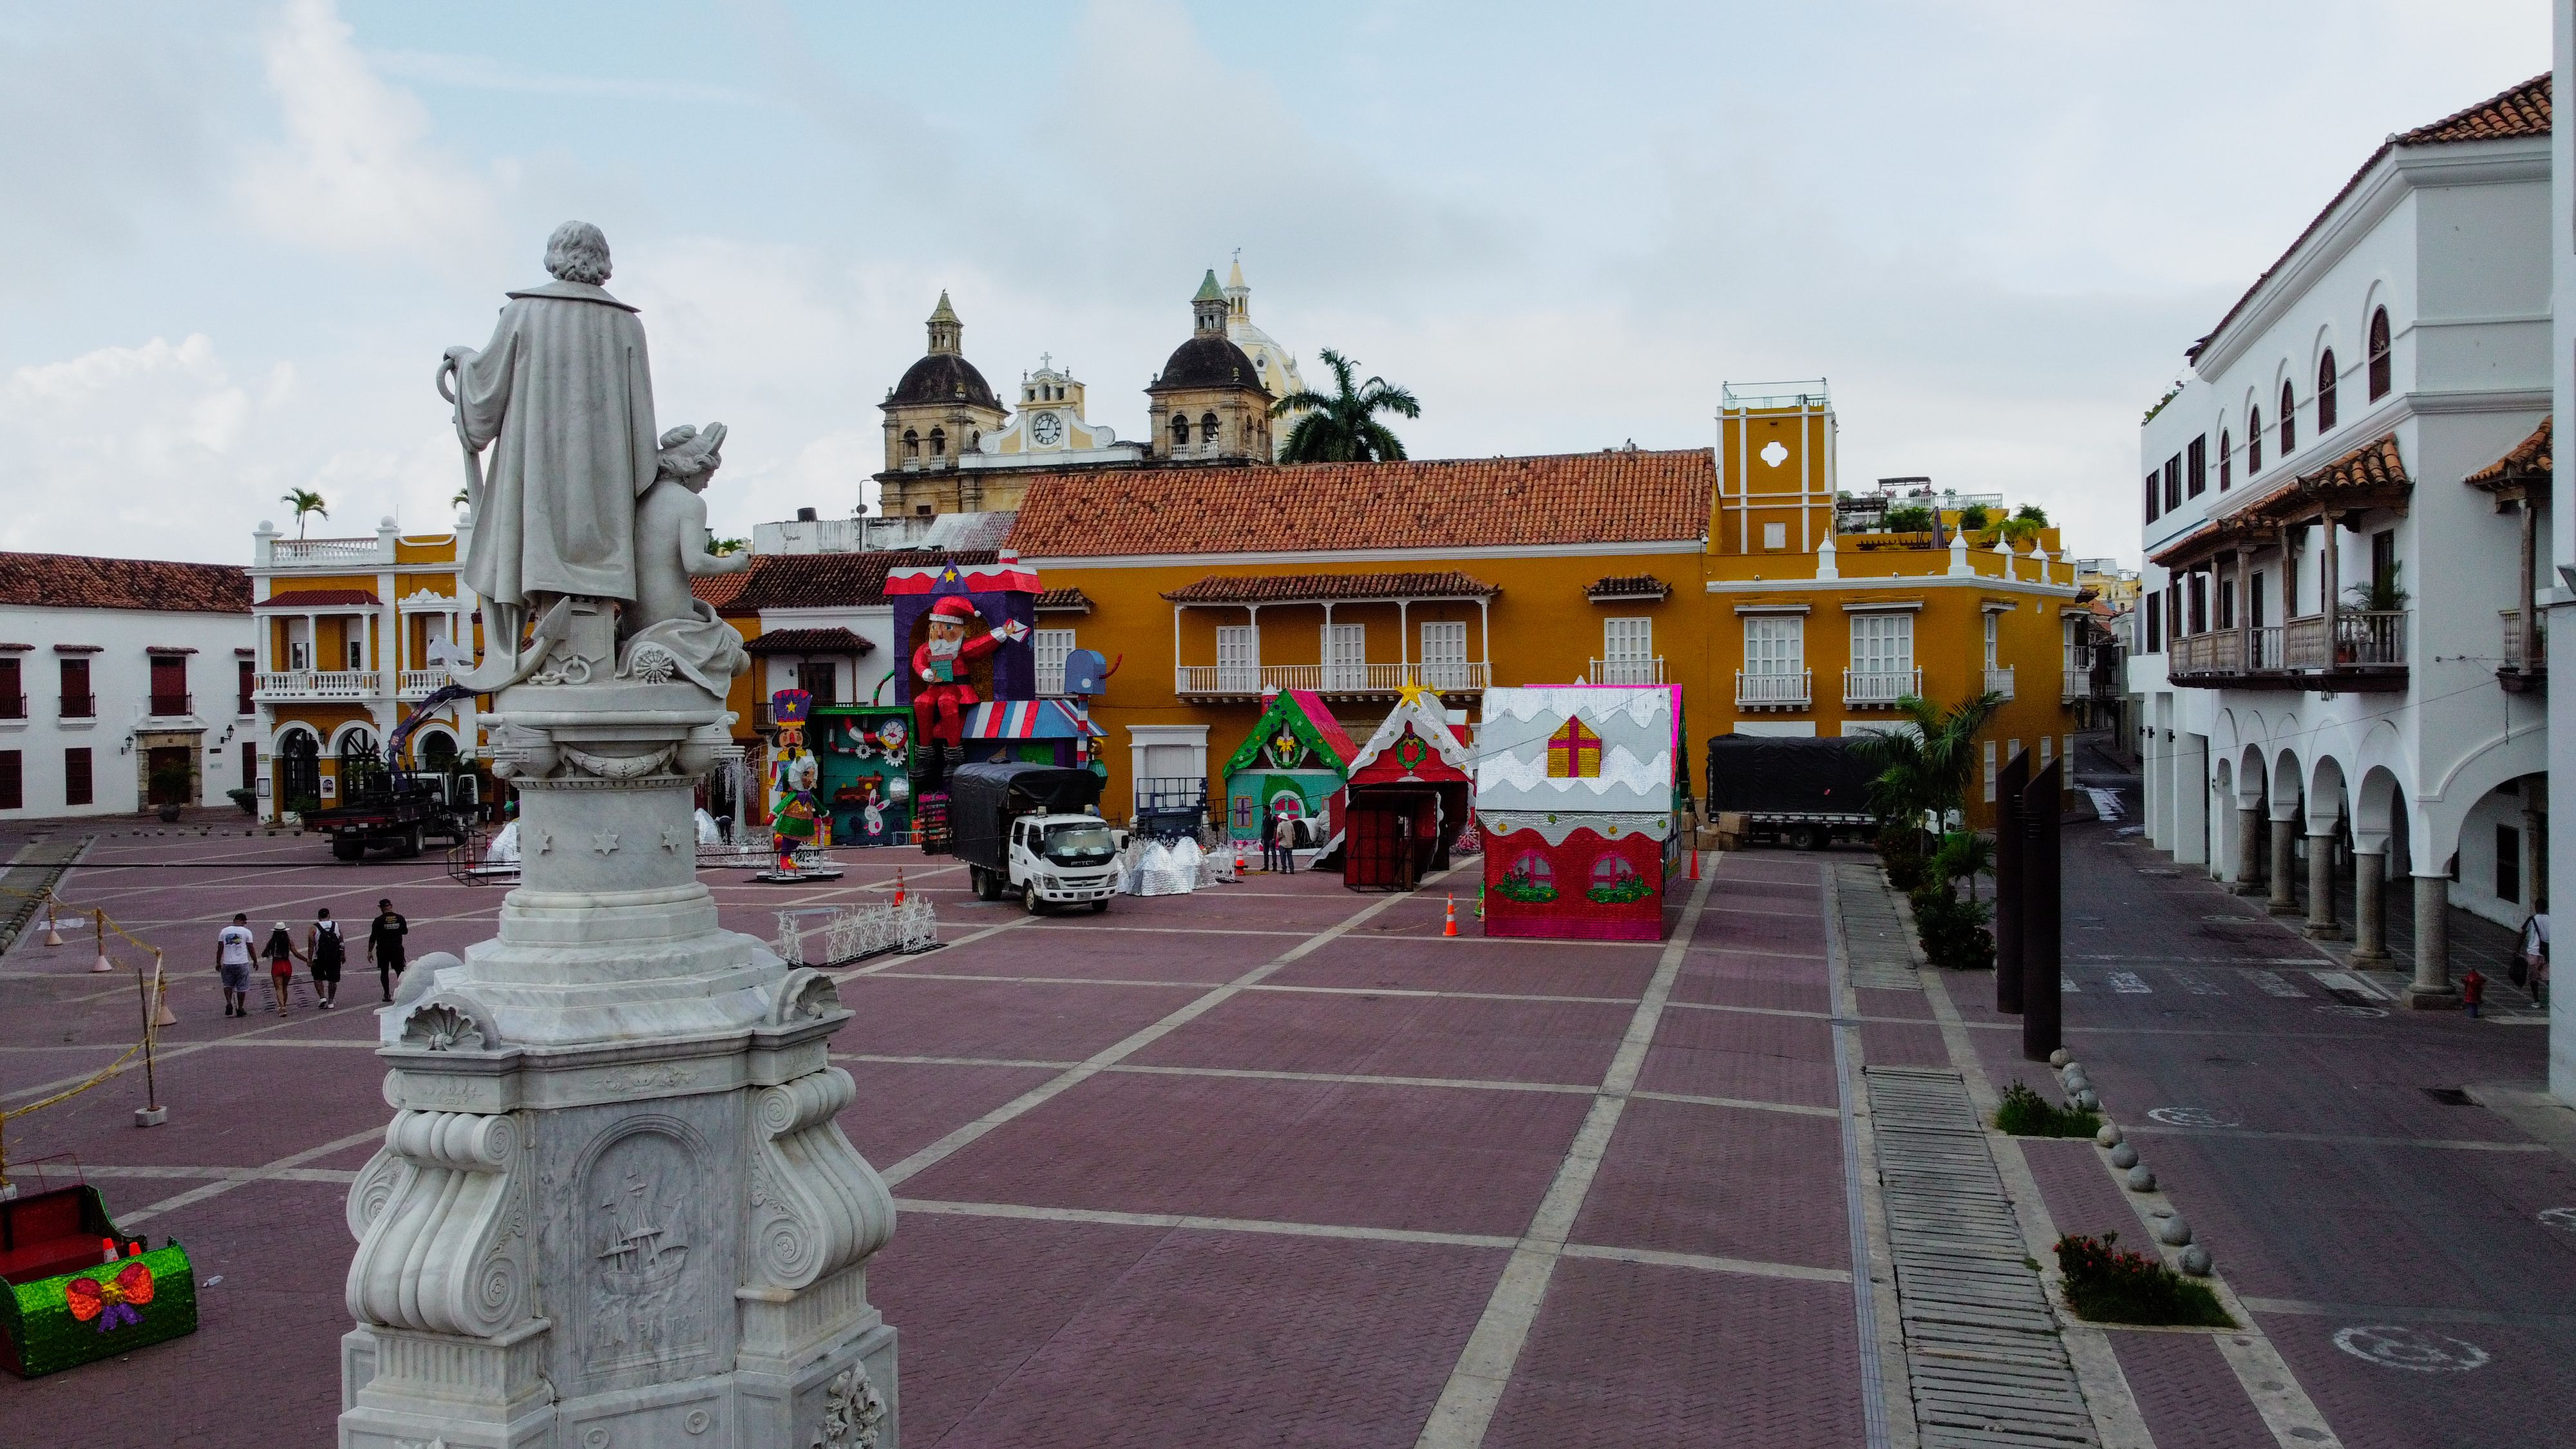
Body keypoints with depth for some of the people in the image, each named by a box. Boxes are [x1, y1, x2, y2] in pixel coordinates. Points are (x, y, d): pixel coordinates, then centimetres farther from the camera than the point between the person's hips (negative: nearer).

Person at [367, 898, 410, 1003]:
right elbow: (405, 932, 12)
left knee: (384, 972, 6)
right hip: (397, 949, 2)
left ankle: (387, 994, 1)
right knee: (400, 971, 11)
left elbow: (373, 937, -7)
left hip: (383, 950, -2)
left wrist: (370, 952, -2)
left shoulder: (379, 920, -8)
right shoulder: (400, 918, -1)